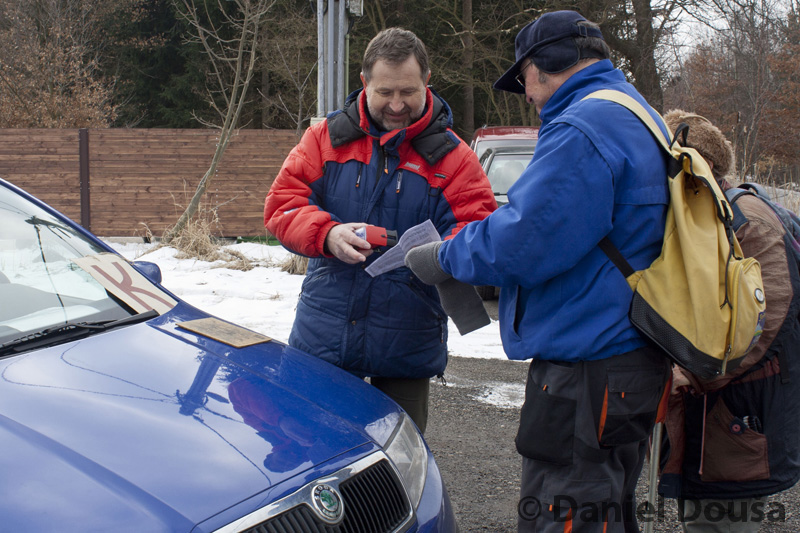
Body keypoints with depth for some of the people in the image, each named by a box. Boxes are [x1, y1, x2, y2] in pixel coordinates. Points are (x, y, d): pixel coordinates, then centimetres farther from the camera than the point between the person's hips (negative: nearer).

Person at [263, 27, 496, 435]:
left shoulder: (451, 156, -1)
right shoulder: (326, 137, 3)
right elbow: (282, 203, -2)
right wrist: (328, 235, -23)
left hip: (407, 351, -1)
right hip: (322, 340, 1)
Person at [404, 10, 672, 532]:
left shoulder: (582, 129, -17)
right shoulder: (635, 119, 18)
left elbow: (522, 242, -23)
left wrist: (444, 258, -5)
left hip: (588, 372, -11)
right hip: (629, 357, 11)